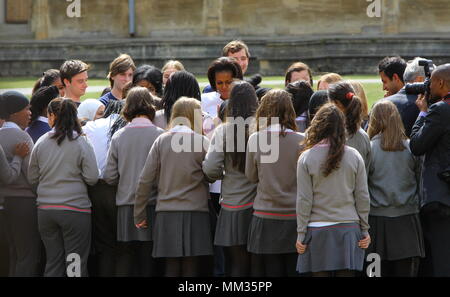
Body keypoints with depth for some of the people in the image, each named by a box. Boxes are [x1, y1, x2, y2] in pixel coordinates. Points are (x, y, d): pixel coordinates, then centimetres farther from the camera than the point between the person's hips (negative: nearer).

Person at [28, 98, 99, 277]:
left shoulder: (41, 143, 2)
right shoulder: (81, 143, -6)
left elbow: (32, 179, 8)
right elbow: (92, 178, -9)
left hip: (45, 209, 3)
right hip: (75, 209, -3)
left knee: (53, 263, 9)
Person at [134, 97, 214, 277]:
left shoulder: (161, 141, 4)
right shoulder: (202, 142, -4)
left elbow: (145, 181, 2)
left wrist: (139, 215, 8)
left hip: (166, 215, 3)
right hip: (194, 212, -3)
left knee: (171, 269, 7)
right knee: (191, 269, 0)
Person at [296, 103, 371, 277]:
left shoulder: (306, 158, -4)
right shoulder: (354, 157, 0)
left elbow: (303, 200, -4)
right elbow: (363, 198, 4)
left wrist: (301, 235, 2)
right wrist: (364, 231, 13)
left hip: (318, 229, -1)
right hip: (348, 228, 1)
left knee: (320, 273, 3)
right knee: (346, 273, 3)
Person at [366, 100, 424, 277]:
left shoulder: (370, 148, -6)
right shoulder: (410, 147, -1)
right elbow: (419, 181, 7)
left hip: (378, 217, -1)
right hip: (407, 219, 1)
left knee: (380, 271, 3)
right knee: (406, 271, 2)